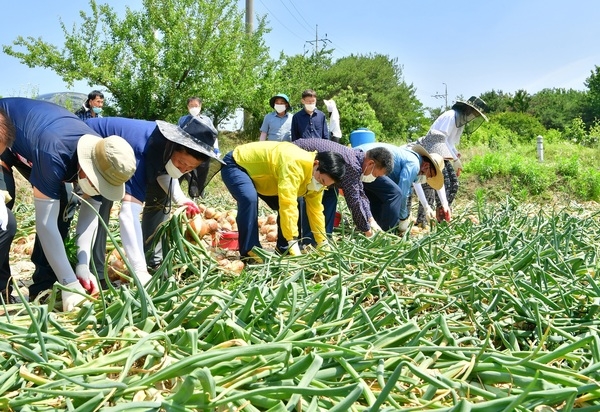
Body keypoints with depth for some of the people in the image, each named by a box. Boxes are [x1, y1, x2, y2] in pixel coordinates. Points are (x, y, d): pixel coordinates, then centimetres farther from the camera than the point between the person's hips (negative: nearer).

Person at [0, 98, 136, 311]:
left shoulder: (103, 157, -24)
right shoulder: (54, 154, -44)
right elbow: (45, 223, -41)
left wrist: (83, 268, -25)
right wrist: (70, 284, -41)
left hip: (30, 134, 6)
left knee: (59, 208, -4)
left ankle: (43, 289, 4)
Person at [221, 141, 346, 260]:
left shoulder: (316, 179, -8)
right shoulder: (295, 164, -39)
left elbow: (315, 210, 2)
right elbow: (288, 204, -43)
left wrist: (324, 245, 1)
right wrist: (293, 244, -43)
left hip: (258, 171, 9)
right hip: (236, 164, -9)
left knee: (284, 203, 0)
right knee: (250, 199, -33)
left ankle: (283, 250, 10)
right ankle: (250, 252, -23)